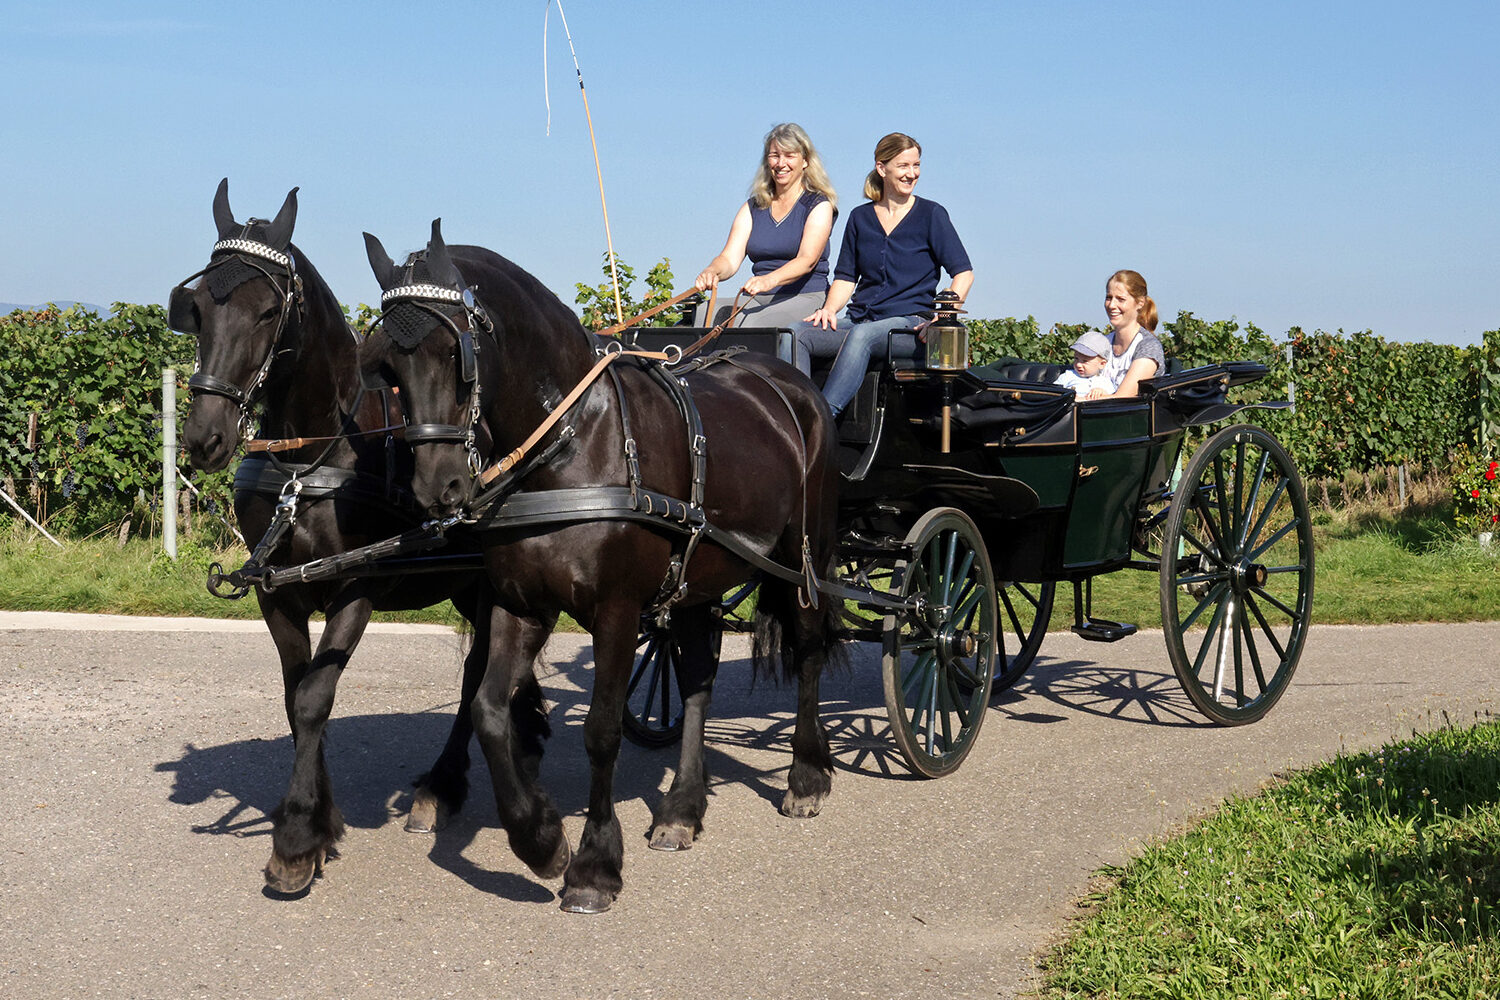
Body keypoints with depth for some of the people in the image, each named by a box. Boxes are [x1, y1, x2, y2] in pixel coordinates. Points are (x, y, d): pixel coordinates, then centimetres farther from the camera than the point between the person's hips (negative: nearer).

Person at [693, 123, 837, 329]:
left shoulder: (819, 205, 3)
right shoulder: (753, 208, 18)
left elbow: (807, 260, -14)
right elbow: (730, 258, 6)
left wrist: (770, 280, -34)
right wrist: (712, 272, -20)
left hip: (805, 298, -4)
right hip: (759, 301, 5)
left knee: (750, 328, -36)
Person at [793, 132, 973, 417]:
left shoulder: (931, 215, 6)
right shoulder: (861, 217, 17)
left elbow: (964, 273, 2)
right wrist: (830, 309, -1)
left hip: (909, 320, -5)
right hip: (860, 318, 5)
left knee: (862, 335, -39)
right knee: (795, 334, -23)